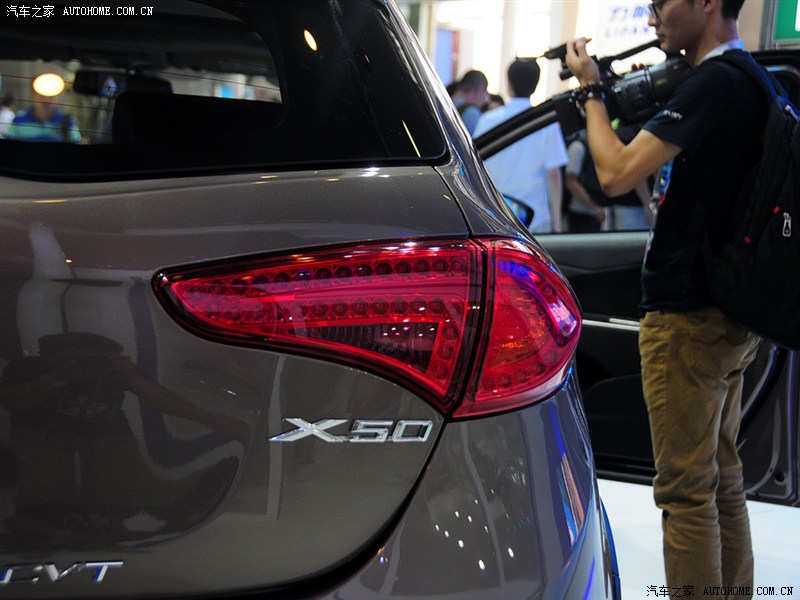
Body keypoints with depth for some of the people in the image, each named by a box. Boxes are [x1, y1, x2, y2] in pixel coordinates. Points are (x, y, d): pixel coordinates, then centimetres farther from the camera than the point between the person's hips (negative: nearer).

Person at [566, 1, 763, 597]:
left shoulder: (712, 83, -17)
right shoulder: (751, 80, 13)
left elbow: (617, 173, -21)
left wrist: (592, 91, -7)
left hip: (688, 317, -10)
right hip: (732, 314, 10)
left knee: (687, 490, -3)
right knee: (723, 481, 18)